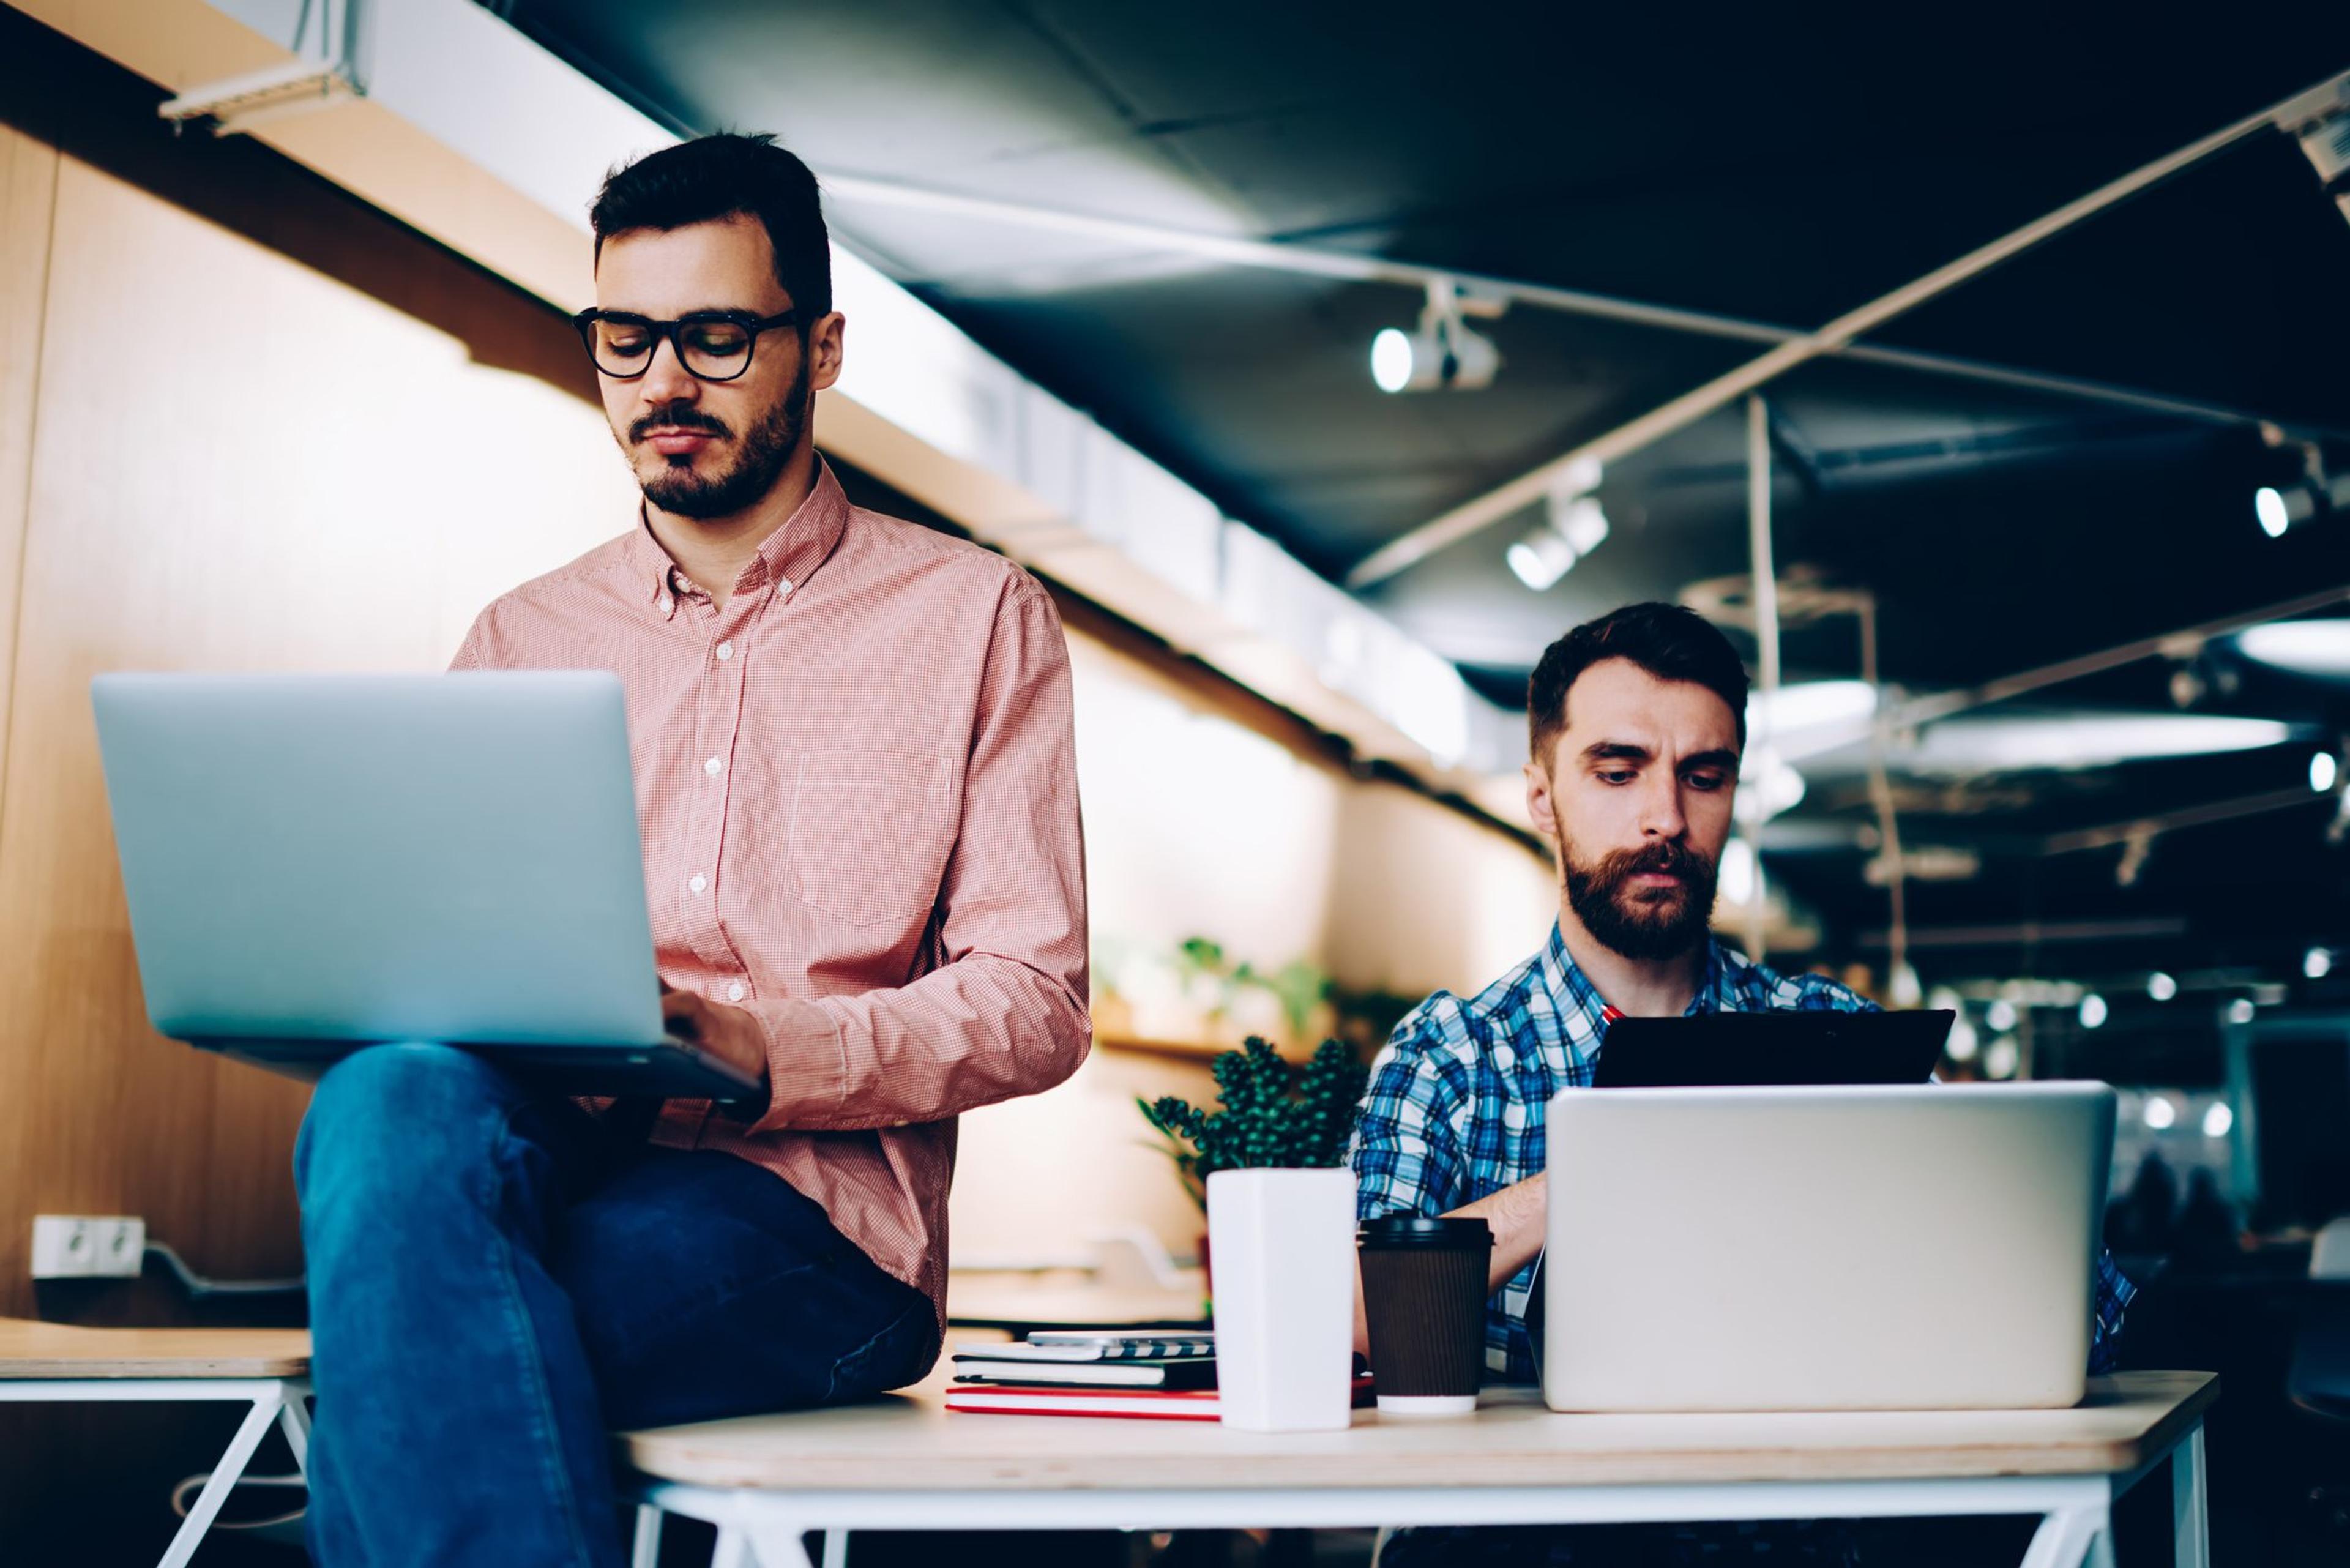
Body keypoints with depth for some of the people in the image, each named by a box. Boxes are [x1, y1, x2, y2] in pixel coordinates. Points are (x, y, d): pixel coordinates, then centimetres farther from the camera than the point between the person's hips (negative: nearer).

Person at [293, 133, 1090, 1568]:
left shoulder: (975, 618, 10)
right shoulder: (522, 640, 21)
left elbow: (1036, 1006, 2)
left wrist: (768, 1052, -16)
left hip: (813, 1205, -3)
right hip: (534, 1145, 4)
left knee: (412, 1337, -32)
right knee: (396, 1099, -33)